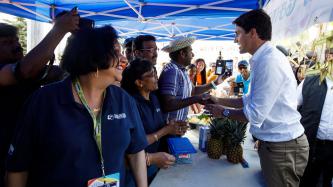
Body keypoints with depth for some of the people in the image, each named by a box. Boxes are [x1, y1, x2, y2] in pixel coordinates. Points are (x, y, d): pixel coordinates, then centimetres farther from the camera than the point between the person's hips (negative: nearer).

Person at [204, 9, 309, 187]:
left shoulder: (269, 61, -25)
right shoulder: (263, 59, 7)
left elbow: (255, 114, -23)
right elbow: (250, 100, 15)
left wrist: (223, 112, -8)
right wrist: (219, 100, 13)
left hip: (282, 146, -9)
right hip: (273, 142, 9)